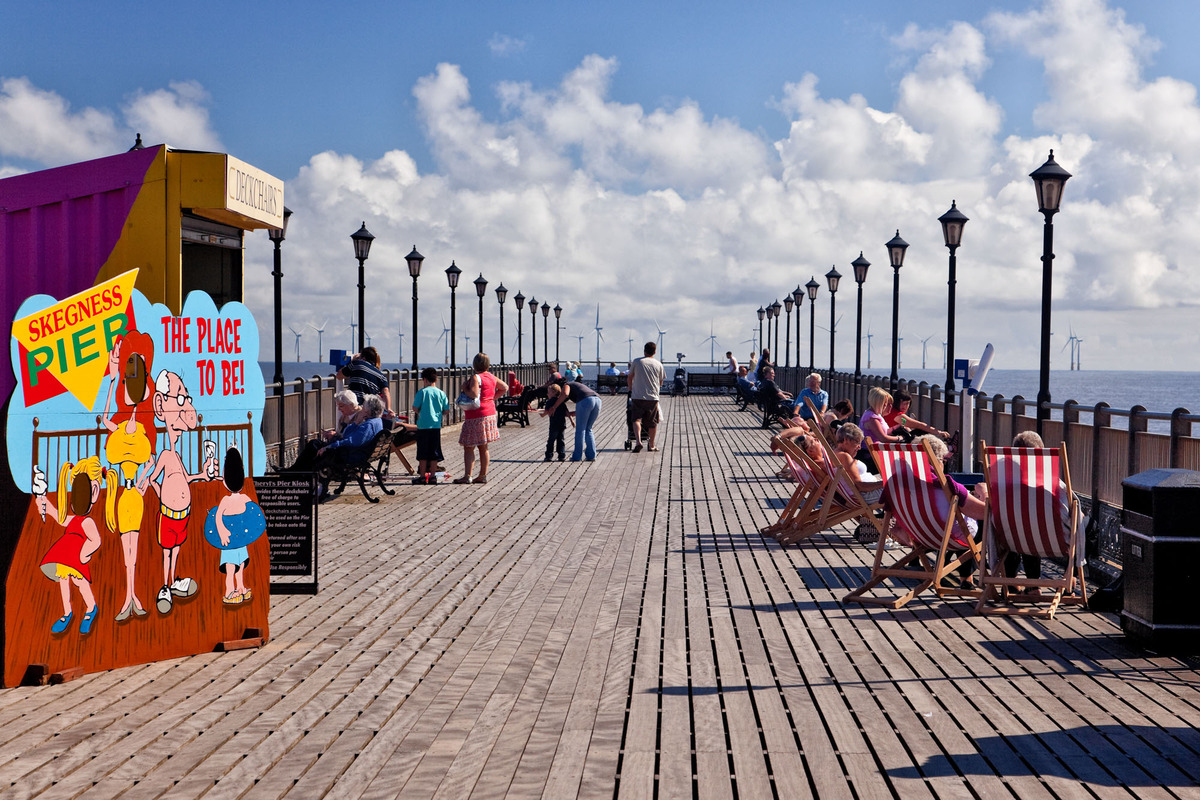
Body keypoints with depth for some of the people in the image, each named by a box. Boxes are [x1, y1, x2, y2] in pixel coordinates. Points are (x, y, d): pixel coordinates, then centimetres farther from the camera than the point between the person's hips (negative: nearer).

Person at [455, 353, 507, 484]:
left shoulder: (476, 378, -15)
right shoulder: (492, 377, 9)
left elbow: (474, 394, -28)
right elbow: (505, 387, 21)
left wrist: (465, 388, -12)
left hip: (476, 417, -8)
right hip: (490, 414, 8)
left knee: (469, 448, -3)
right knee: (483, 448, 13)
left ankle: (467, 476, -5)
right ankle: (483, 475, 17)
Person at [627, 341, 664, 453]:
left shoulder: (637, 361, 3)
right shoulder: (658, 364, 6)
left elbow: (629, 378, 11)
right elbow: (661, 382, 14)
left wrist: (631, 389, 28)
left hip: (638, 396, -1)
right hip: (653, 397, 1)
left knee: (637, 419, -1)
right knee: (652, 422, 12)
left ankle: (638, 441, -23)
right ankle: (651, 445, 21)